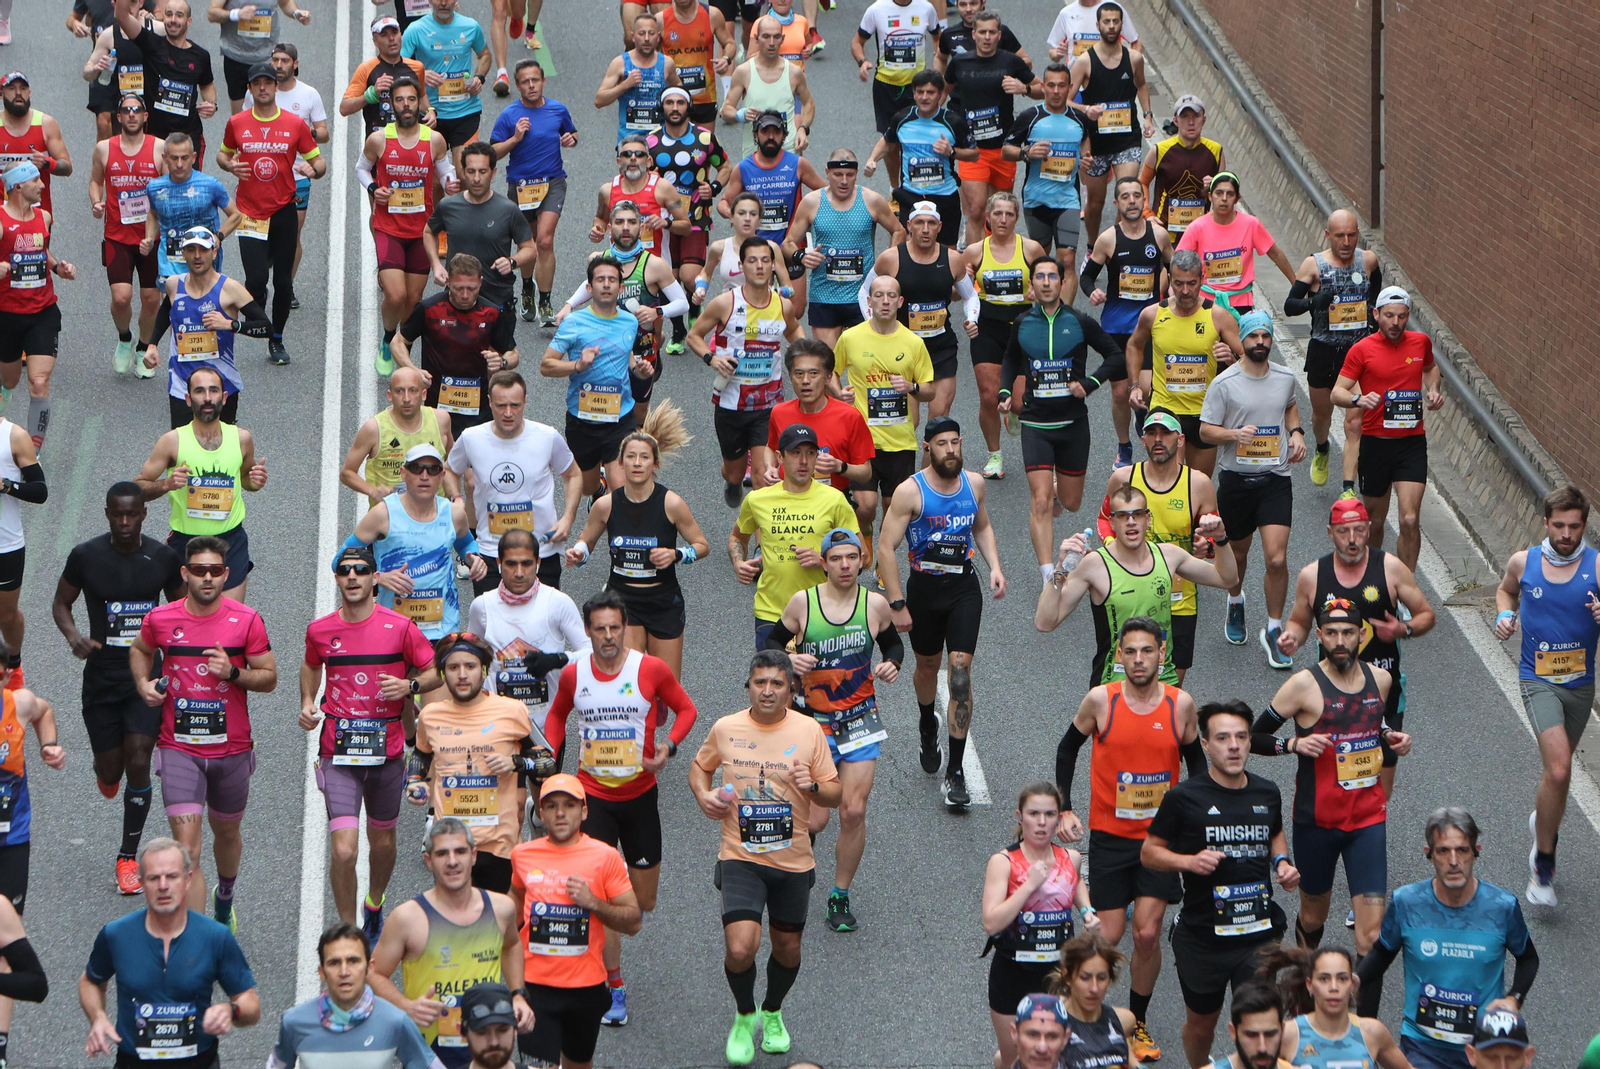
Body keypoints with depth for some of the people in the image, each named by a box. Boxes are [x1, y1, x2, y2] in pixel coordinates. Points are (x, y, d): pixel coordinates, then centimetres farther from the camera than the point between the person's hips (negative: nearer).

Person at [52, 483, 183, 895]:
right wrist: (73, 636, -13)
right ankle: (106, 769, 45)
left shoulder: (165, 558, -3)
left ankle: (128, 858, 3)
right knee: (110, 771, 4)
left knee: (138, 764, -11)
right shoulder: (85, 556, -6)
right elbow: (61, 603, 7)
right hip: (101, 675, 0)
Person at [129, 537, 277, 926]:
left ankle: (224, 897, 53)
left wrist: (234, 673, -19)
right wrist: (143, 683, 0)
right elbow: (140, 650, 19)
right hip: (179, 749, -1)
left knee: (226, 832, 22)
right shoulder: (160, 619, -3)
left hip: (231, 748, 1)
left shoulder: (246, 621, -6)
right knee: (187, 847, -12)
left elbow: (269, 678, 0)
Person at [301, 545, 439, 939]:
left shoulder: (399, 628, -5)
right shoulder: (320, 630, -1)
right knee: (343, 851, -13)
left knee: (382, 841, 18)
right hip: (338, 755, -1)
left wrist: (410, 686, -16)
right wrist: (307, 703, 6)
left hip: (387, 749, 1)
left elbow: (437, 672, 3)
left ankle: (374, 905, 45)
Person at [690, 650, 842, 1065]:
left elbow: (836, 795, 1)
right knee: (741, 948, -17)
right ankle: (744, 1016, 13)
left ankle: (772, 1014, 44)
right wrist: (703, 795, -5)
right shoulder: (726, 729, -4)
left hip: (793, 860, 1)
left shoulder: (809, 730, -5)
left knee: (787, 948, 14)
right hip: (741, 859, -1)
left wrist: (812, 786, -21)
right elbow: (699, 766, 16)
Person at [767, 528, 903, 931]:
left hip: (860, 720, 1)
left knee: (854, 812, -5)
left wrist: (893, 664, -6)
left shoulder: (875, 605, -2)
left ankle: (840, 898, 12)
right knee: (815, 819, -6)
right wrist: (788, 659, -17)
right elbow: (772, 642, 5)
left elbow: (894, 643, 15)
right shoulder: (802, 602, -7)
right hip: (813, 721, -1)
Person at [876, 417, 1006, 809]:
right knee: (928, 664, 16)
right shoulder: (910, 491, -13)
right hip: (924, 586, -1)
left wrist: (995, 567, 4)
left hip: (964, 588, 1)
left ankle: (956, 770, -10)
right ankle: (927, 725, 52)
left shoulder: (973, 484, 0)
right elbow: (885, 547, -12)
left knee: (960, 668, -10)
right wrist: (897, 604, -15)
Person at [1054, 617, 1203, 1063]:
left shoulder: (1180, 704, -6)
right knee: (1109, 935, 0)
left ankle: (1136, 1024, 16)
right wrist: (1064, 809, -1)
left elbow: (1195, 759, 10)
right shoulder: (1100, 700, -10)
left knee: (1148, 933, -3)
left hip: (1161, 836, 1)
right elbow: (1068, 748, 5)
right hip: (1109, 835, -1)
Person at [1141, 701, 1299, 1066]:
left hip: (1261, 933, 2)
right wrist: (1189, 861, -18)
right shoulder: (1184, 798, -7)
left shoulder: (1267, 793, 5)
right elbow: (1149, 853, 0)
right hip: (1202, 937, -2)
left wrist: (1283, 863, 6)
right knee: (1201, 1023, 15)